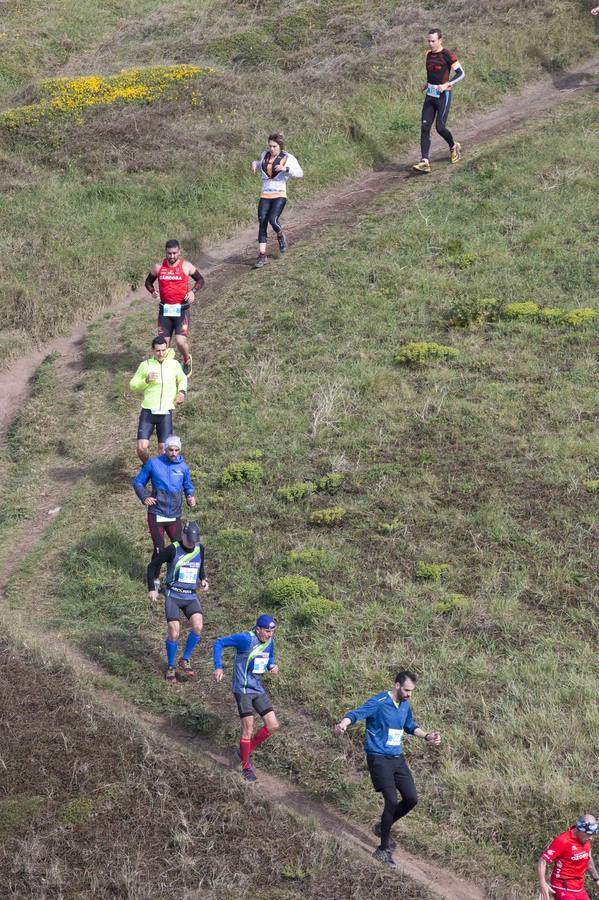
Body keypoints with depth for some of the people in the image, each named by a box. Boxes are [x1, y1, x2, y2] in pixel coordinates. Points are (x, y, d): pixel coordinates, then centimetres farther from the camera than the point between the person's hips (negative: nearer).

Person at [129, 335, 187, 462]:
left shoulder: (174, 364, 7)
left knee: (164, 449, -3)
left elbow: (183, 379, 27)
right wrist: (146, 380, -11)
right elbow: (132, 385, 6)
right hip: (148, 412, -1)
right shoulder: (145, 365, 3)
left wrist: (182, 391, 8)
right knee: (142, 448, -9)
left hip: (166, 412, 1)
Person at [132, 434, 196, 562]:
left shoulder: (183, 466, 4)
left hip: (175, 516, 3)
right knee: (159, 551, -3)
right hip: (156, 515, -3)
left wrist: (191, 496, -5)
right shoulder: (153, 463, -5)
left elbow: (188, 486, 17)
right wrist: (144, 497, -14)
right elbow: (137, 482, 3)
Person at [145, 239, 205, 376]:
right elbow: (148, 282, 16)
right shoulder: (158, 267, 2)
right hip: (165, 309, 3)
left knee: (181, 341, -14)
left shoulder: (186, 266, -4)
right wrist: (153, 291, -6)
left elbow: (200, 280, 8)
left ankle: (187, 360, 17)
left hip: (182, 309, -3)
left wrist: (193, 292, -10)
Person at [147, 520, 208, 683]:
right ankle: (170, 667, 10)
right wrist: (152, 589, -7)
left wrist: (203, 580, 4)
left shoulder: (199, 549, 4)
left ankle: (185, 660, 1)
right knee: (174, 633, -12)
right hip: (173, 596, -4)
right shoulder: (173, 550, -11)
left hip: (191, 596, 4)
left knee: (198, 627, -19)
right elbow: (153, 565, -3)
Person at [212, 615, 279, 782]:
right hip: (243, 690, -7)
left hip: (258, 689, 7)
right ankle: (246, 767, 9)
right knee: (248, 729, -7)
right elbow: (219, 643, -14)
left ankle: (247, 751, 21)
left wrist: (272, 666, -3)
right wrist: (218, 667, -22)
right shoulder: (246, 639, -19)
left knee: (273, 726, 2)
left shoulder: (269, 642, 1)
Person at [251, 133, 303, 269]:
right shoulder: (264, 155, 11)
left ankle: (281, 236, 15)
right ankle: (262, 255, 1)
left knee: (272, 219, -22)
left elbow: (300, 173, -9)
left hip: (279, 195, -4)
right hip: (265, 195, 4)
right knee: (262, 223, -3)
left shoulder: (288, 158, -3)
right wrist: (255, 163, 11)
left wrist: (285, 168, -22)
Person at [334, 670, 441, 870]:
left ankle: (382, 828, 28)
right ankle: (383, 850, -1)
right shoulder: (378, 703, -16)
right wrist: (343, 724, -52)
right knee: (392, 801, -15)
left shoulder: (405, 705, 9)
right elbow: (356, 714, -31)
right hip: (379, 759, -8)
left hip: (398, 758, 8)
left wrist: (427, 736, 17)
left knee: (411, 799, 3)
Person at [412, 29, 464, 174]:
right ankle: (424, 162, -10)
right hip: (430, 95, 6)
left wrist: (446, 85, -19)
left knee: (440, 128, -6)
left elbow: (461, 73, -8)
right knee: (425, 128, -6)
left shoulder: (448, 55, -11)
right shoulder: (429, 54, 10)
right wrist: (427, 83, 12)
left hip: (443, 96, -6)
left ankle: (454, 147, 26)